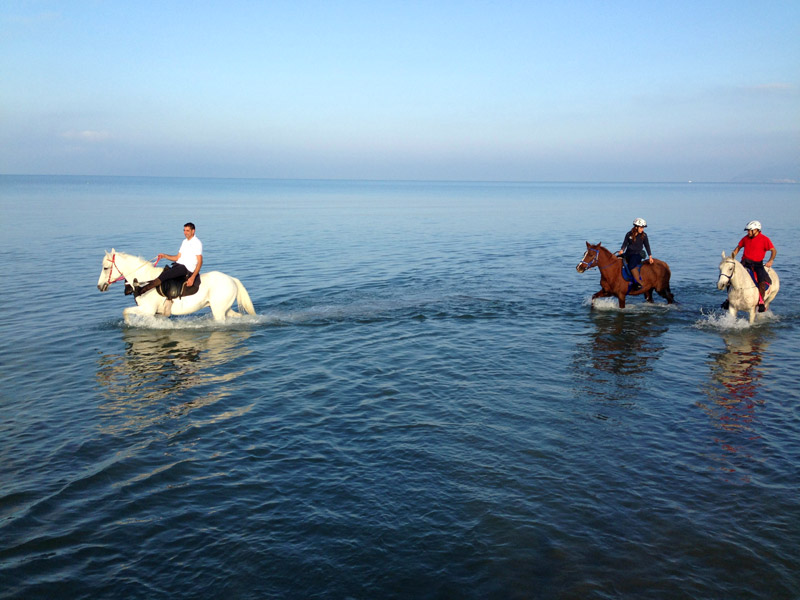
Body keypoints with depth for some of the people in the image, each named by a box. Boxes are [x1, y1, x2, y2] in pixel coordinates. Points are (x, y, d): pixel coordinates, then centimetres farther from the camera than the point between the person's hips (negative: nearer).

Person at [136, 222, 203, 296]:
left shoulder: (197, 243, -7)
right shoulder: (184, 242, 19)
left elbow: (200, 262, -13)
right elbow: (177, 257, 23)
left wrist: (192, 277, -23)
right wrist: (164, 256, 7)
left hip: (187, 268, -9)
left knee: (165, 275, -26)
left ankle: (142, 290, -34)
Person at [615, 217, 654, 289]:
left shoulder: (644, 235, 0)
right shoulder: (629, 234, 4)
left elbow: (647, 246, 5)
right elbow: (625, 243, 8)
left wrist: (650, 257, 1)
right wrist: (622, 250, -11)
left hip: (637, 254, -4)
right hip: (628, 253, 4)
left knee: (632, 265, -33)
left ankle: (639, 283, -27)